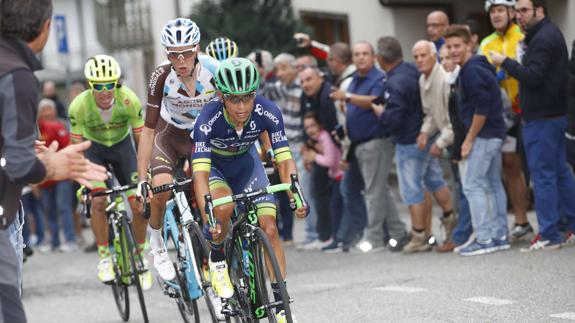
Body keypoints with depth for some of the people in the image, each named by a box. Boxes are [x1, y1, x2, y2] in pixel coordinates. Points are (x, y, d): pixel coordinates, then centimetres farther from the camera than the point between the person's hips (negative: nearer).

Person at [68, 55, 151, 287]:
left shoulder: (129, 100, -30)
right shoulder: (79, 106, -30)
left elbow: (141, 139, -19)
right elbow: (76, 147, -19)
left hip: (121, 145, 1)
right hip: (94, 147, -1)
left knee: (140, 205, -10)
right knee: (98, 201, -21)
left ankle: (140, 255, 11)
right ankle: (104, 257, -5)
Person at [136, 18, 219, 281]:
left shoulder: (215, 72, -28)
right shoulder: (161, 77, -27)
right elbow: (148, 130, -23)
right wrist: (141, 179, -26)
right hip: (170, 134, -1)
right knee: (161, 188, -25)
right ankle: (156, 244, 1)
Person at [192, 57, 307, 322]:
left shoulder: (268, 113, -29)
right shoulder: (208, 120, -36)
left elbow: (284, 161, -26)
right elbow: (200, 174, -40)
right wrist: (208, 219, -53)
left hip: (245, 161, 2)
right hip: (212, 163, -2)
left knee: (269, 229, -12)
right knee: (225, 207, -34)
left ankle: (280, 302, -4)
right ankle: (217, 258, -5)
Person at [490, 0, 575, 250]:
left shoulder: (543, 39, -16)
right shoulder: (550, 34, 17)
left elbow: (533, 77, -24)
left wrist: (505, 63, -16)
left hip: (541, 117, -10)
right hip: (554, 114, 10)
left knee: (543, 174, -6)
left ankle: (549, 235, -4)